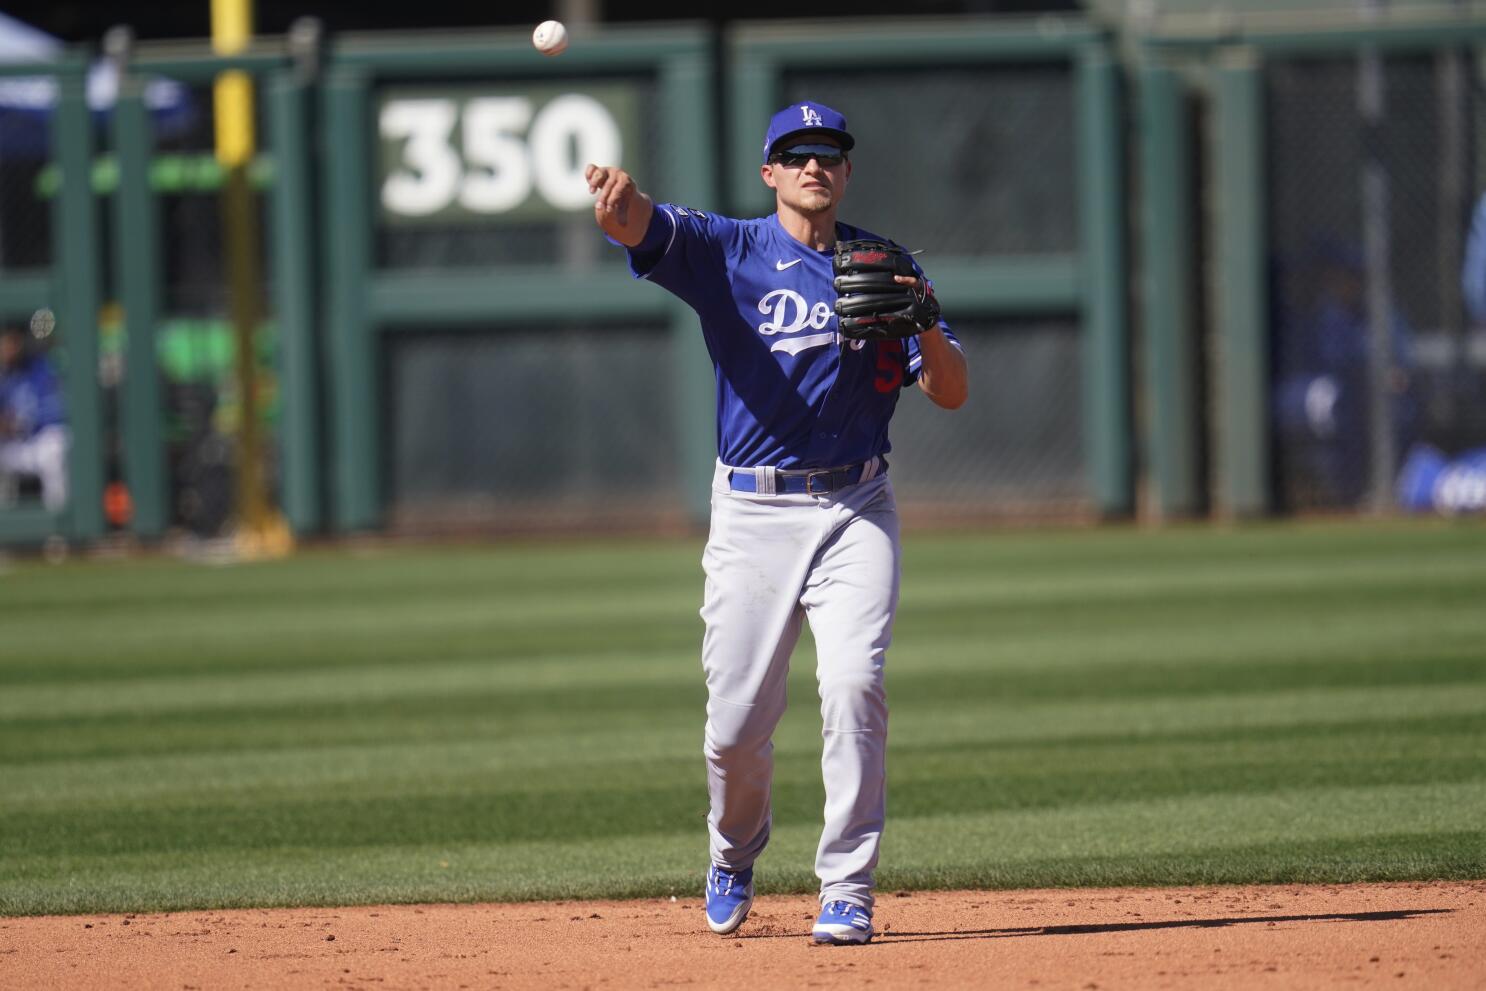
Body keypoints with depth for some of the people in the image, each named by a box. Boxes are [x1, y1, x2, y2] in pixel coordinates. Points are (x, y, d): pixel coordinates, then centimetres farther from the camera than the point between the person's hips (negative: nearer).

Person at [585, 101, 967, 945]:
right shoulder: (727, 252, 3)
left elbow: (951, 393, 4)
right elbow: (637, 226, -17)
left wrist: (924, 325, -17)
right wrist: (617, 196, -42)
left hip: (856, 510, 1)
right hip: (753, 513, -1)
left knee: (855, 681, -18)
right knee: (738, 720, -1)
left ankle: (847, 891, -12)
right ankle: (736, 853, 30)